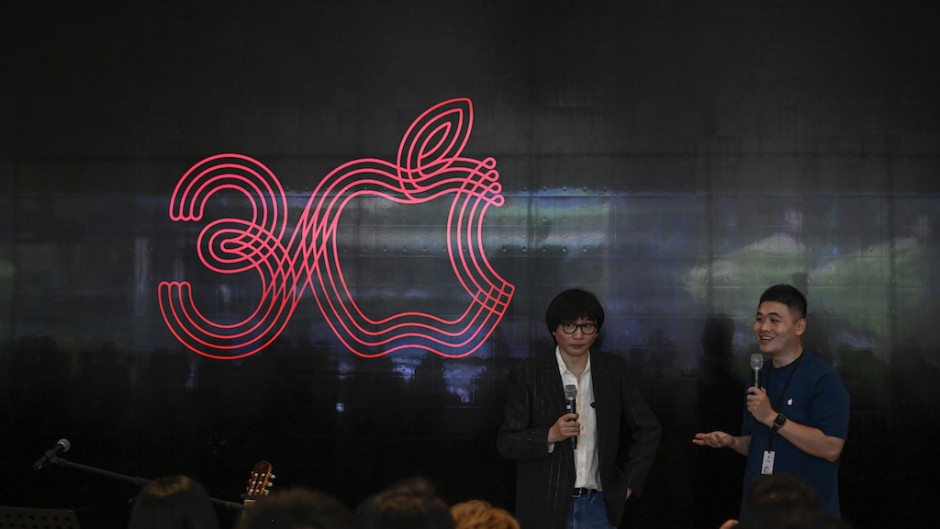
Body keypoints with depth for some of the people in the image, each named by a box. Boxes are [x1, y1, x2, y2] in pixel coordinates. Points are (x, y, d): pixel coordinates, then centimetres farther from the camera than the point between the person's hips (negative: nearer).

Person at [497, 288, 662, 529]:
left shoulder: (614, 369, 3)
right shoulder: (527, 375, -4)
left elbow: (648, 429, 13)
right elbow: (506, 442, -4)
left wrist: (630, 482, 7)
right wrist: (550, 436, -20)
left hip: (600, 505, 2)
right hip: (546, 509, -2)